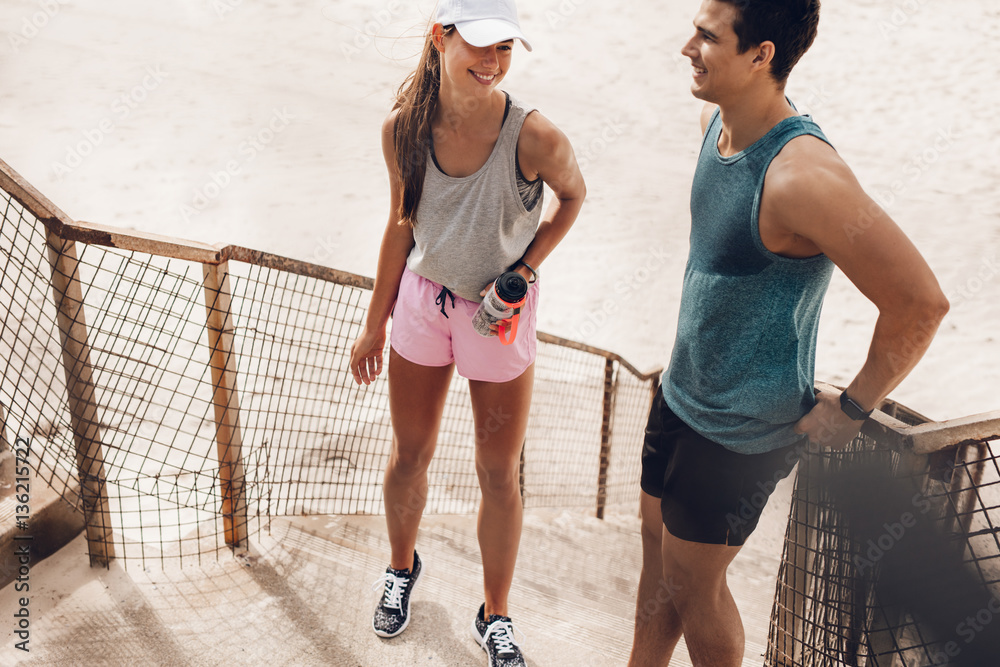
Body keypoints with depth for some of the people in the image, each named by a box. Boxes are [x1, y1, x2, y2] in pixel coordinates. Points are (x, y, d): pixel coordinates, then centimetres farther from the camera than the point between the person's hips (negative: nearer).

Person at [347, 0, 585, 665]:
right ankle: (403, 566, 50)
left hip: (500, 313, -2)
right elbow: (402, 224, 1)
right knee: (409, 455, 19)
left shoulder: (533, 137, -24)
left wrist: (526, 268, -12)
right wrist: (374, 324, 8)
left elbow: (573, 193, -1)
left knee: (499, 473, 11)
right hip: (421, 300, 3)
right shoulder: (403, 129, -14)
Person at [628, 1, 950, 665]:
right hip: (681, 393, 8)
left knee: (693, 585, 11)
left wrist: (850, 410, -17)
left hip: (740, 431, -8)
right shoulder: (717, 120, -3)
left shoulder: (801, 174, -31)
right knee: (658, 554, 22)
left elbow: (920, 302, -29)